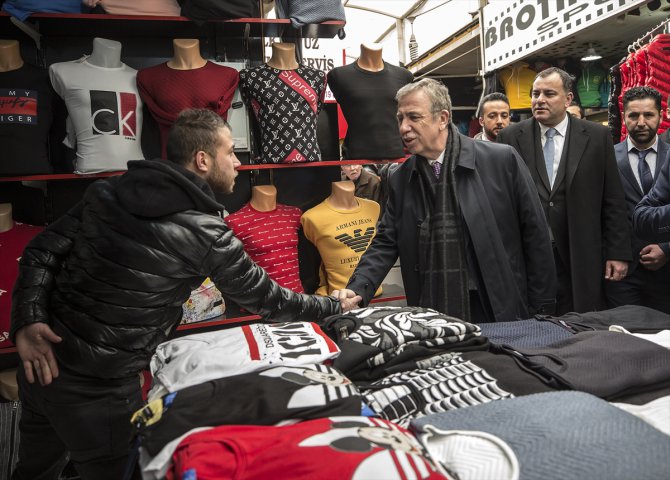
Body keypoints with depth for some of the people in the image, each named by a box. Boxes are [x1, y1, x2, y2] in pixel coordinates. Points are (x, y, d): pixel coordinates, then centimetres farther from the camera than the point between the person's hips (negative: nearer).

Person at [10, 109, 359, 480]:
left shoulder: (109, 191, -1)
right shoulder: (207, 233, -18)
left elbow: (42, 252, -3)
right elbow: (266, 300, -8)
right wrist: (333, 306, 5)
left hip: (41, 362, 7)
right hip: (97, 387, -7)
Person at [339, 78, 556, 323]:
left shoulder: (502, 159, -8)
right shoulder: (400, 180, 3)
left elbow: (536, 236, -4)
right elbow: (385, 244, 3)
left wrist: (540, 312, -3)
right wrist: (357, 290, -14)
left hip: (502, 316, -2)